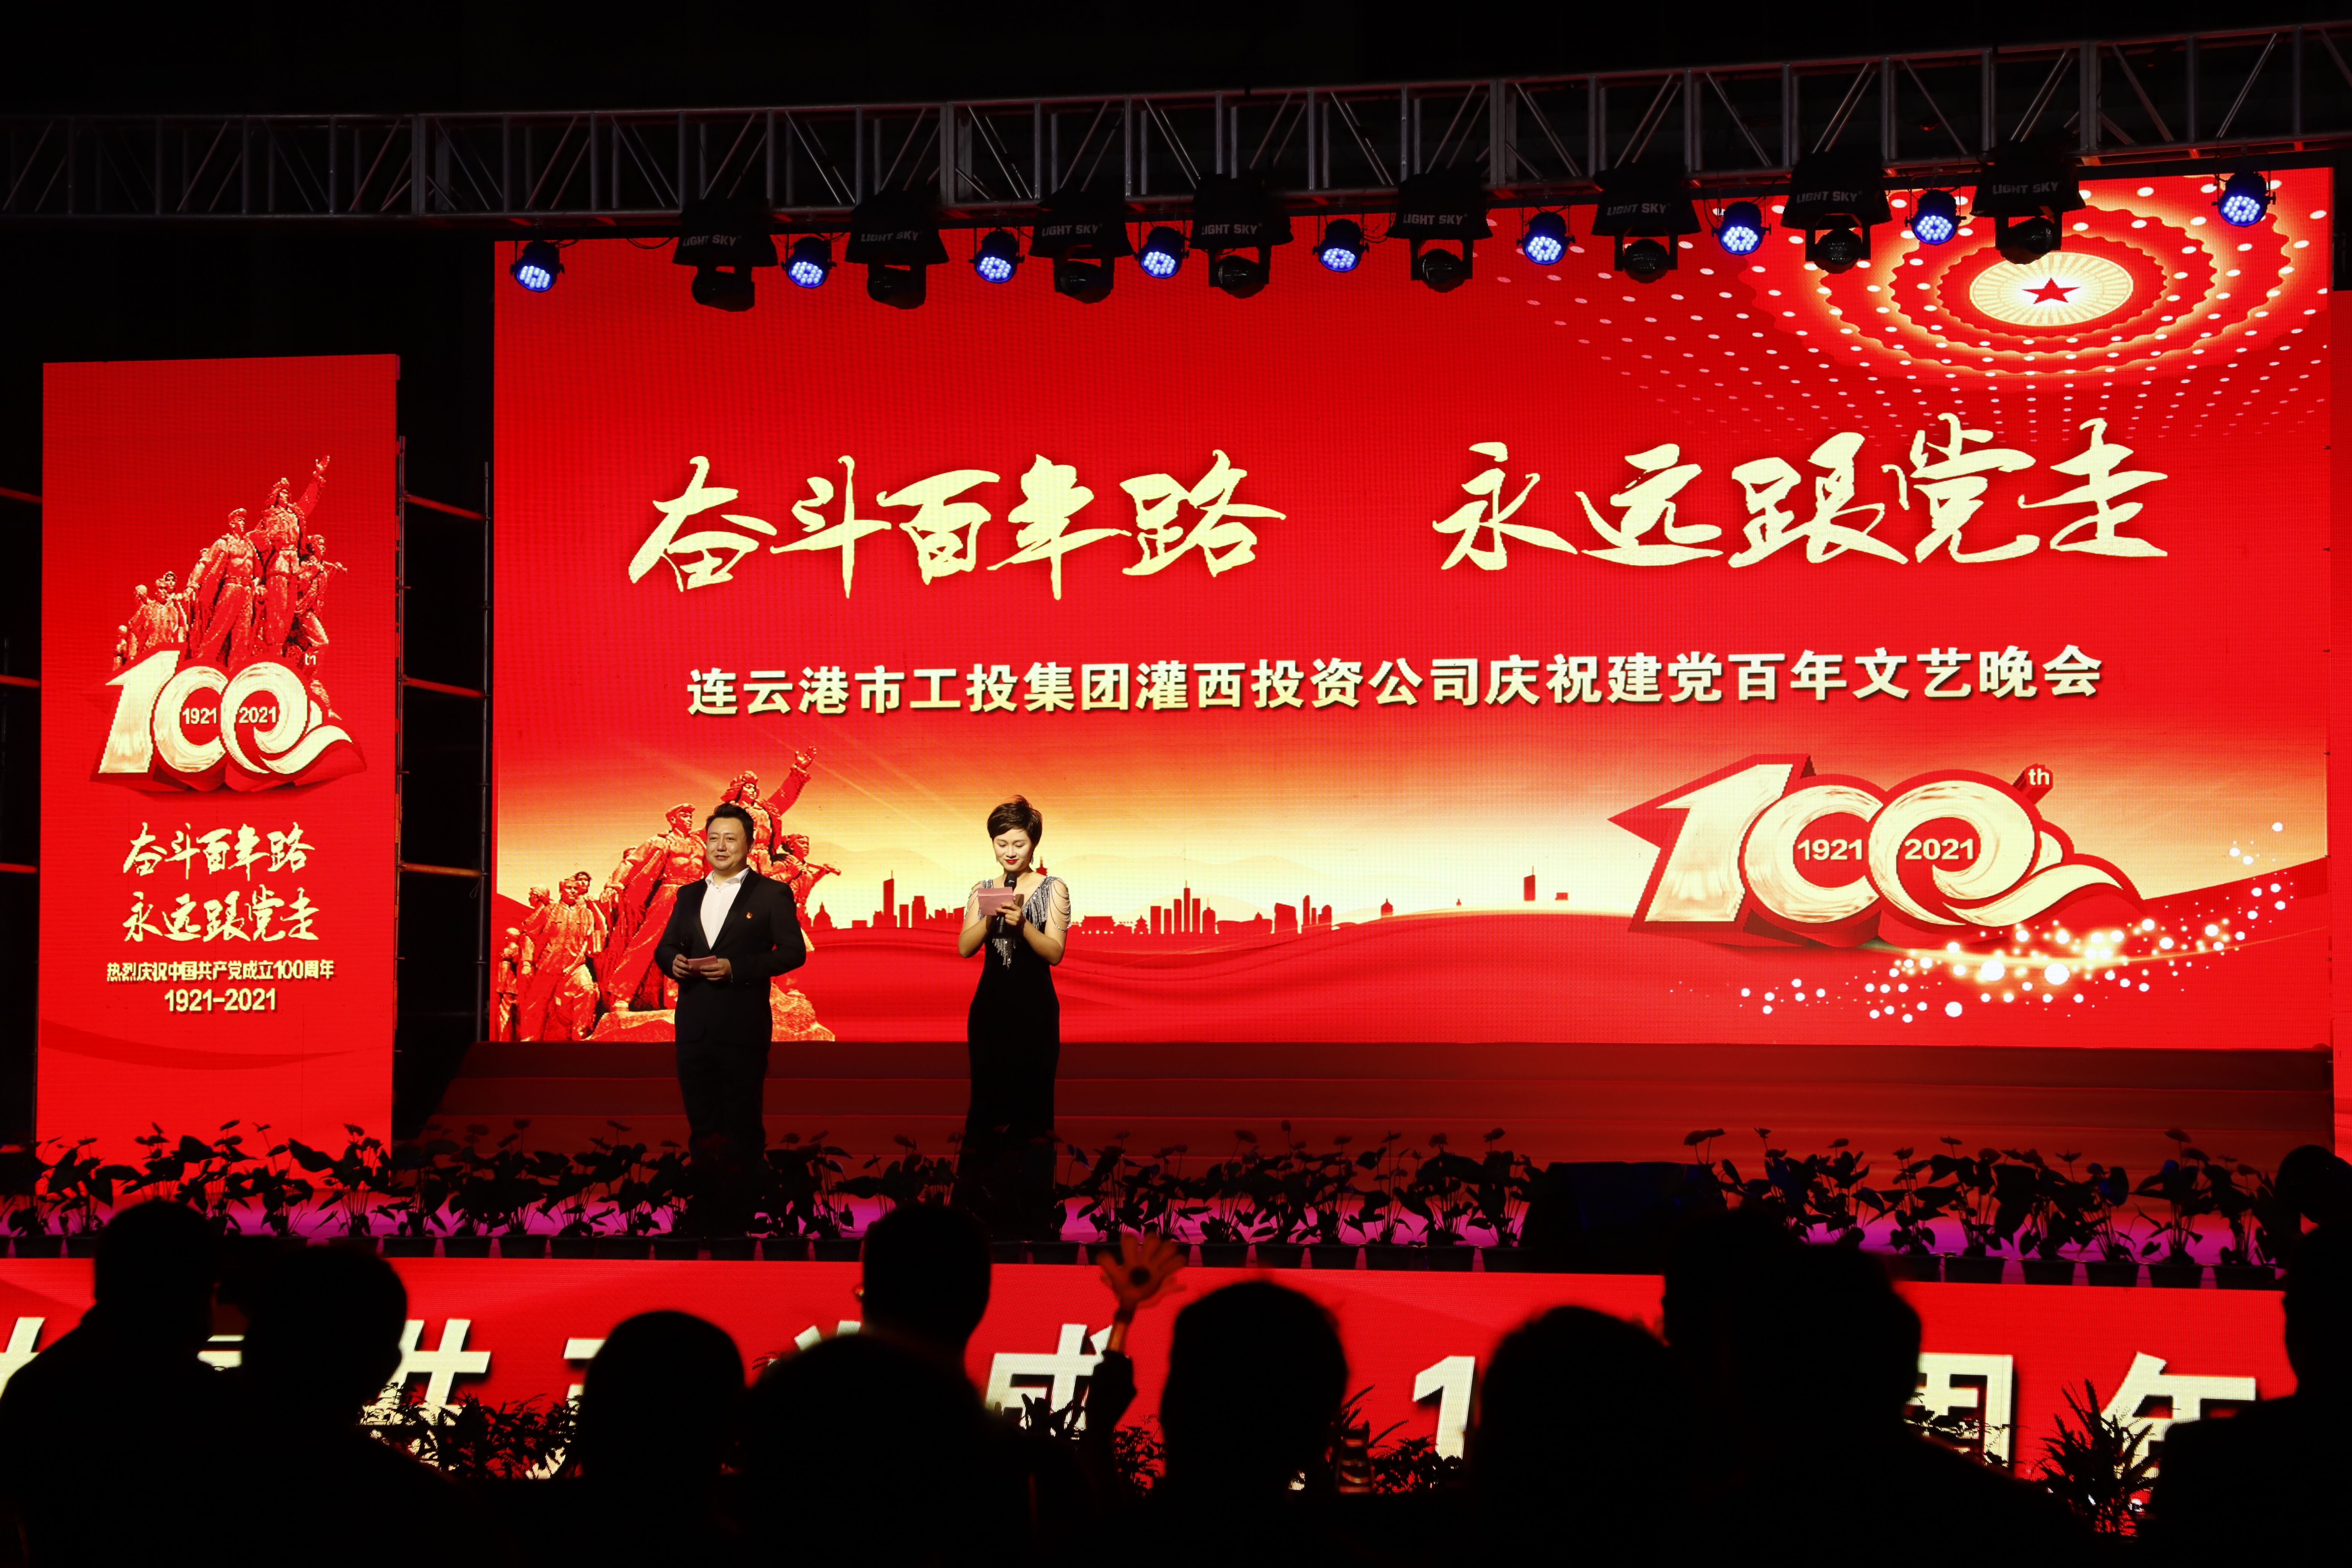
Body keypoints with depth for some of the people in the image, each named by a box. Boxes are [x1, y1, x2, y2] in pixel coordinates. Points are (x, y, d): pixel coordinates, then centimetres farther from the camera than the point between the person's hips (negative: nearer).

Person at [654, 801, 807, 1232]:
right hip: (693, 1026, 5)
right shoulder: (689, 896, 16)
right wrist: (672, 961, -7)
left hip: (743, 1027, -5)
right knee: (702, 1124, 9)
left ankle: (735, 1215, 8)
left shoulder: (772, 894, 0)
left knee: (742, 1124, 1)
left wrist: (735, 967, -17)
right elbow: (665, 946, 18)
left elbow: (793, 951, -8)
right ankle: (709, 1209, 17)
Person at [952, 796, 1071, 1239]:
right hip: (990, 1008, 3)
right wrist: (991, 916, -18)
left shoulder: (1052, 889, 0)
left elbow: (1055, 951, -9)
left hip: (1035, 1009, -3)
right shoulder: (982, 891, 10)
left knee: (1031, 1107, -3)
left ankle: (1032, 1217, 2)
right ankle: (985, 1214, 10)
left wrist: (1022, 924, -25)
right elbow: (965, 947, -1)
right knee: (987, 1106, 4)